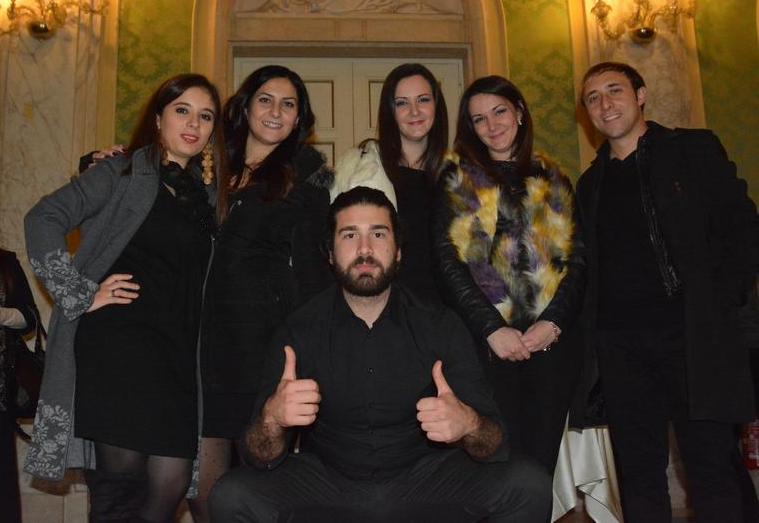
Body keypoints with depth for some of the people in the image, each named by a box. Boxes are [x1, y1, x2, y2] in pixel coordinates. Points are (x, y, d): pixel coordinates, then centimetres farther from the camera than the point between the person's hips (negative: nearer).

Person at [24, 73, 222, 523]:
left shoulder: (204, 192, 19)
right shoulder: (125, 172, 4)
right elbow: (44, 220, -4)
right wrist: (81, 295, -9)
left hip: (177, 347, 5)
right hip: (118, 337, -4)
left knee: (172, 480, -1)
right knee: (122, 471, -6)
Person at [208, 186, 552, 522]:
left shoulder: (440, 327, -6)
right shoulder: (300, 331, -6)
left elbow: (494, 446, -8)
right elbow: (261, 458, -9)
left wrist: (469, 425, -33)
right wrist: (272, 420, -33)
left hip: (420, 481, 0)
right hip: (329, 482, 0)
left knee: (528, 486, -22)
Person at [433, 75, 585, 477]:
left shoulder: (552, 181, 17)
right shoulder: (458, 179, 9)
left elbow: (576, 258, 10)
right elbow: (448, 260, -2)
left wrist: (554, 321, -6)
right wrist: (492, 328, -11)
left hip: (552, 339, 3)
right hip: (487, 341, -2)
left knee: (541, 463, 3)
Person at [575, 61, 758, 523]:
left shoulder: (695, 150, 6)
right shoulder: (591, 183, 18)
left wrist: (719, 306, -10)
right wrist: (593, 330, 4)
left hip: (693, 335, -3)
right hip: (618, 343, 4)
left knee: (714, 465, 0)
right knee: (639, 470, 8)